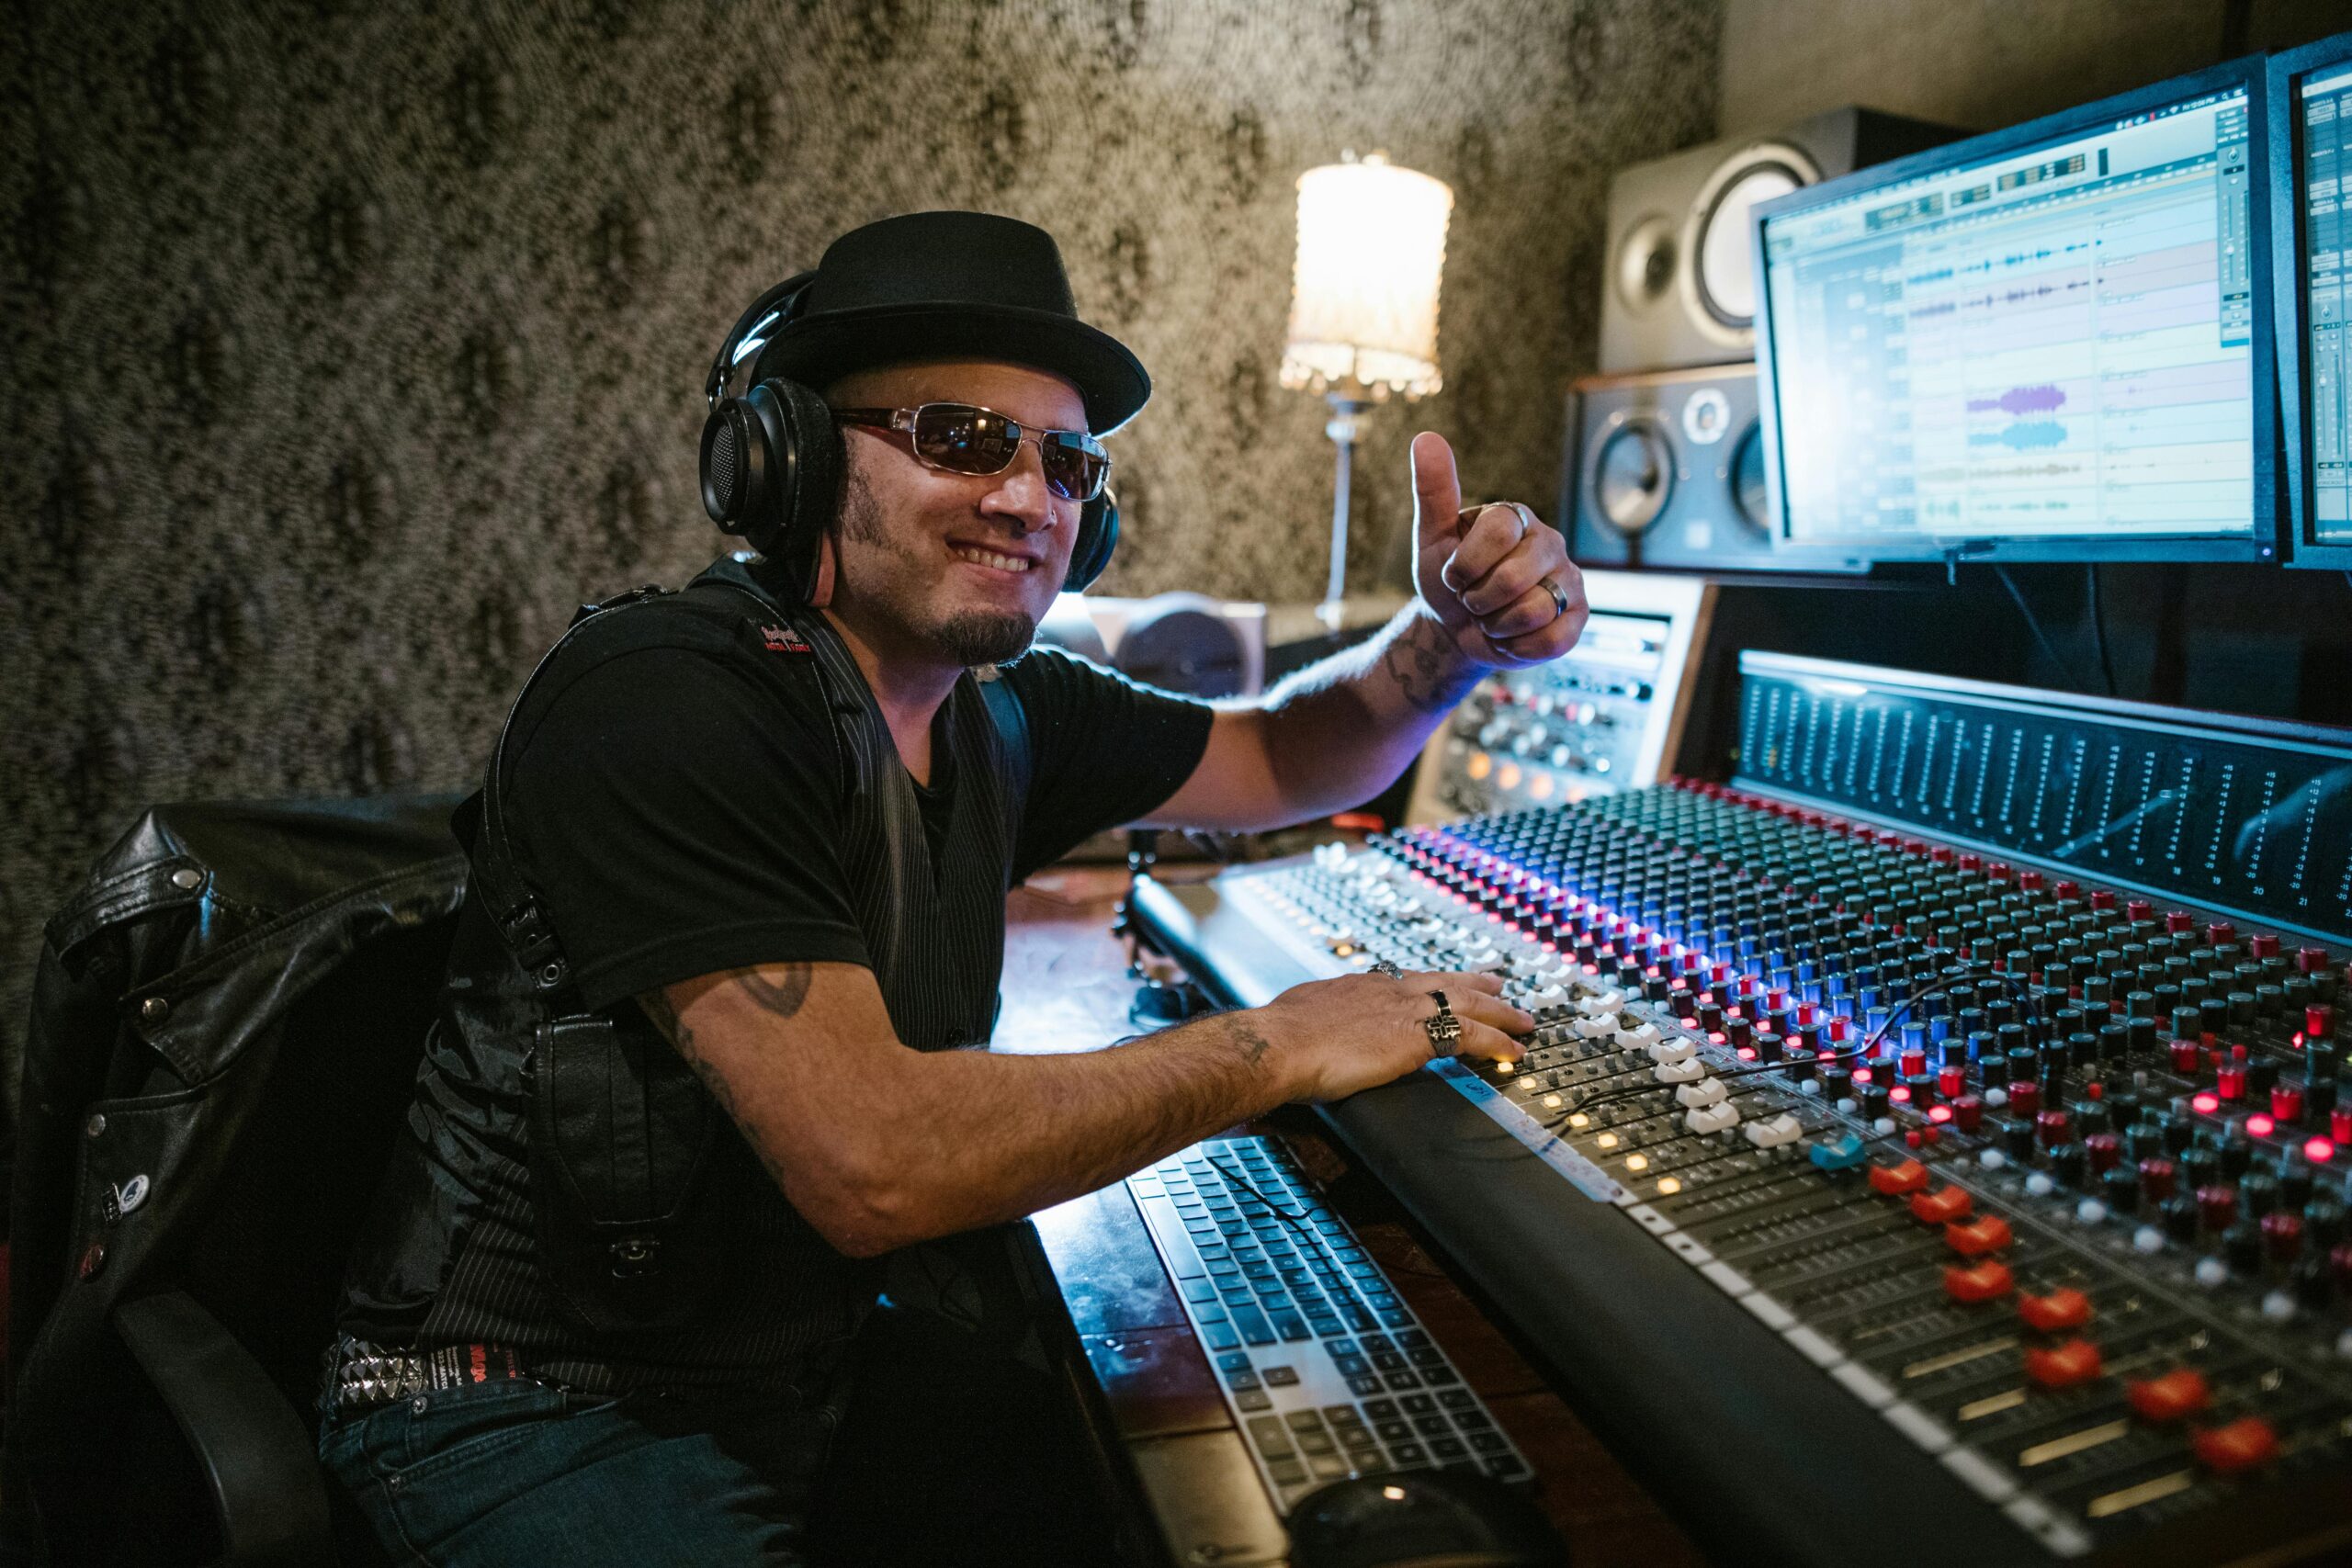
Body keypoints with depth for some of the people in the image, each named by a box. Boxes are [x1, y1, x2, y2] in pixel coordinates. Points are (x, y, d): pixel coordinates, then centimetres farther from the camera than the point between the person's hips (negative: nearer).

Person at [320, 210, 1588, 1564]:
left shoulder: (1002, 712, 0)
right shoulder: (660, 706, -24)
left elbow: (1280, 763, 14)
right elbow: (871, 1160, -32)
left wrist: (1455, 638, -7)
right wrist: (1277, 1047, -23)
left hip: (817, 1363, 7)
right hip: (543, 1401, -7)